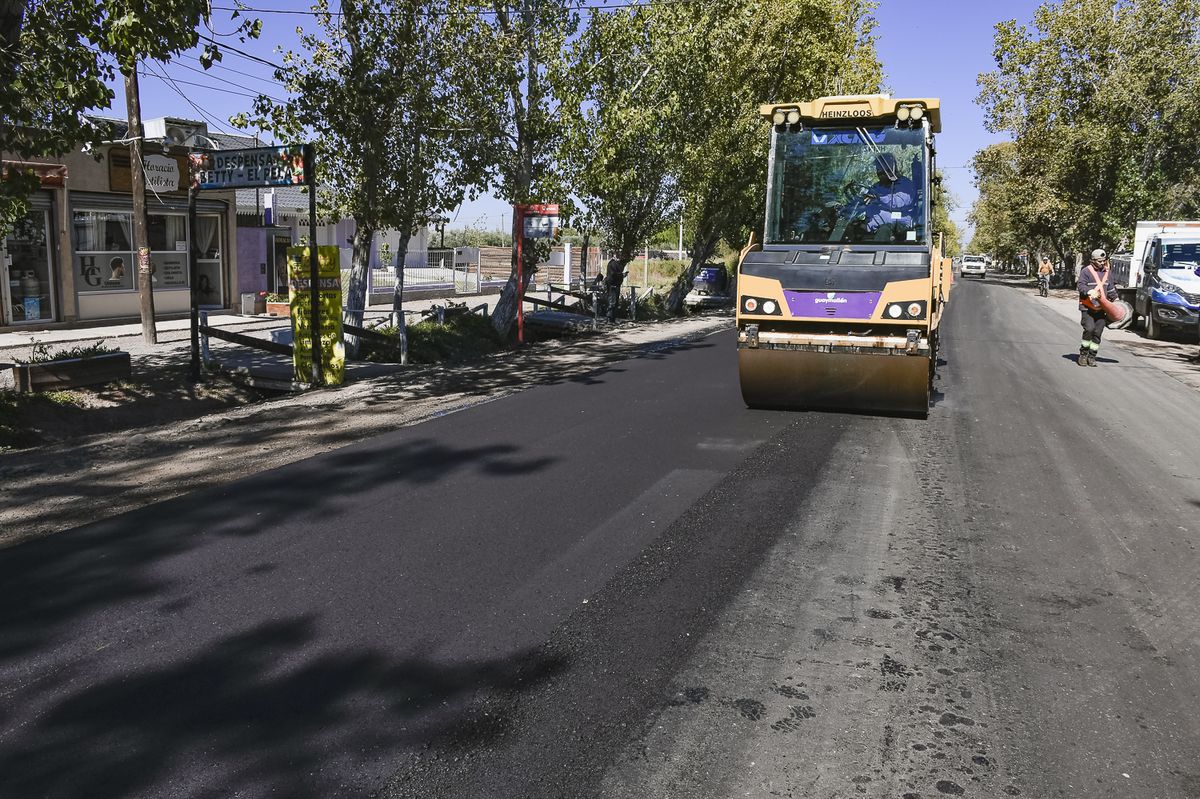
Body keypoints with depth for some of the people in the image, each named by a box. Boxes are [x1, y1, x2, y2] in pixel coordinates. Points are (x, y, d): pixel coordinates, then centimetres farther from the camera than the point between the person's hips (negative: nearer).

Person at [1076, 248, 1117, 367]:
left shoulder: (1108, 272, 15)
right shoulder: (1086, 271, -3)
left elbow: (1111, 288, 25)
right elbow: (1080, 285, -9)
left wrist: (1115, 299, 19)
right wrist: (1089, 291, -27)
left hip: (1101, 308, 5)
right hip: (1087, 307, -5)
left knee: (1098, 333, 2)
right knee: (1089, 329, -17)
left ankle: (1092, 356, 11)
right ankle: (1083, 354, -3)